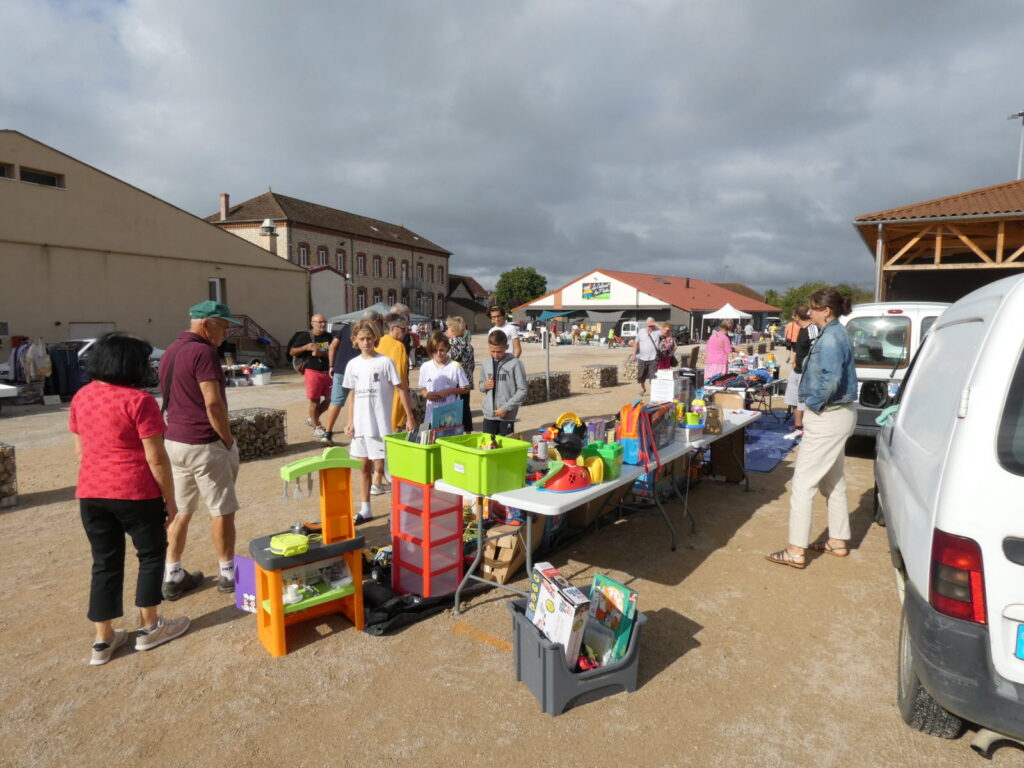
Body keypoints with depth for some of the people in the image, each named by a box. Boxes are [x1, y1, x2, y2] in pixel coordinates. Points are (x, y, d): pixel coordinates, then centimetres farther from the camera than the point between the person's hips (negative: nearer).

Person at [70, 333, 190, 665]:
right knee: (152, 554, 13)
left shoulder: (81, 397, 6)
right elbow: (155, 458, -15)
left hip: (90, 493, 6)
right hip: (135, 492, -6)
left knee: (105, 562, 15)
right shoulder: (138, 400, -16)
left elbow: (79, 450, 13)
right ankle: (149, 627, 24)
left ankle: (103, 640, 23)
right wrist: (170, 499, -6)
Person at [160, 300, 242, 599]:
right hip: (203, 444, -9)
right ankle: (227, 573, 16)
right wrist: (228, 441, -11)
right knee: (222, 510, 5)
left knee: (180, 511, 15)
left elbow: (173, 398, 17)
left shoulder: (171, 351, 13)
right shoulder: (202, 352, -16)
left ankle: (172, 576, 23)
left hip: (174, 441, 9)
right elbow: (213, 403, -22)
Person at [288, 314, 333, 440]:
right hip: (313, 371, -4)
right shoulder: (304, 336, -1)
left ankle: (312, 419, 30)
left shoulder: (329, 337, 8)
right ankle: (316, 427, 15)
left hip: (328, 372, 4)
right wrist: (306, 347, -15)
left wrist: (321, 353, -17)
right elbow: (292, 352, 1)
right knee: (315, 401, 0)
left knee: (330, 399, 8)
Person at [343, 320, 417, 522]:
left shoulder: (385, 362, -6)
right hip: (360, 424, 5)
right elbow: (352, 394, 12)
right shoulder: (353, 364, 7)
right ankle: (365, 510, 22)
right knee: (364, 466, 12)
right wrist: (350, 422, 8)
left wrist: (410, 417, -8)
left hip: (380, 424, -5)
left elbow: (401, 389, -5)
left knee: (380, 466, -5)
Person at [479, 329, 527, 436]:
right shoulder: (486, 363, 7)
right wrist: (484, 386, -5)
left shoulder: (515, 363, -9)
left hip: (507, 415, -4)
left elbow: (522, 391, -9)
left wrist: (506, 408, -14)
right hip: (488, 414, 4)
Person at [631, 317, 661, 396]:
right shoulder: (641, 331, 6)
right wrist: (634, 354, 6)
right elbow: (636, 343, 11)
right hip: (642, 358, 3)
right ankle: (643, 388, 38)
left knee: (653, 376, -7)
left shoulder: (657, 332, -2)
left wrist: (657, 325, -18)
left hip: (653, 359, -3)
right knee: (641, 376, 15)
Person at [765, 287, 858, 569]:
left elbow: (831, 378, -32)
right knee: (833, 481, 19)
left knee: (803, 482, -6)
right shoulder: (836, 334, 13)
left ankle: (796, 551, -1)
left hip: (828, 418, -11)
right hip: (837, 414, 11)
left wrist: (814, 405, -19)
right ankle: (839, 541, 31)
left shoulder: (831, 338, -18)